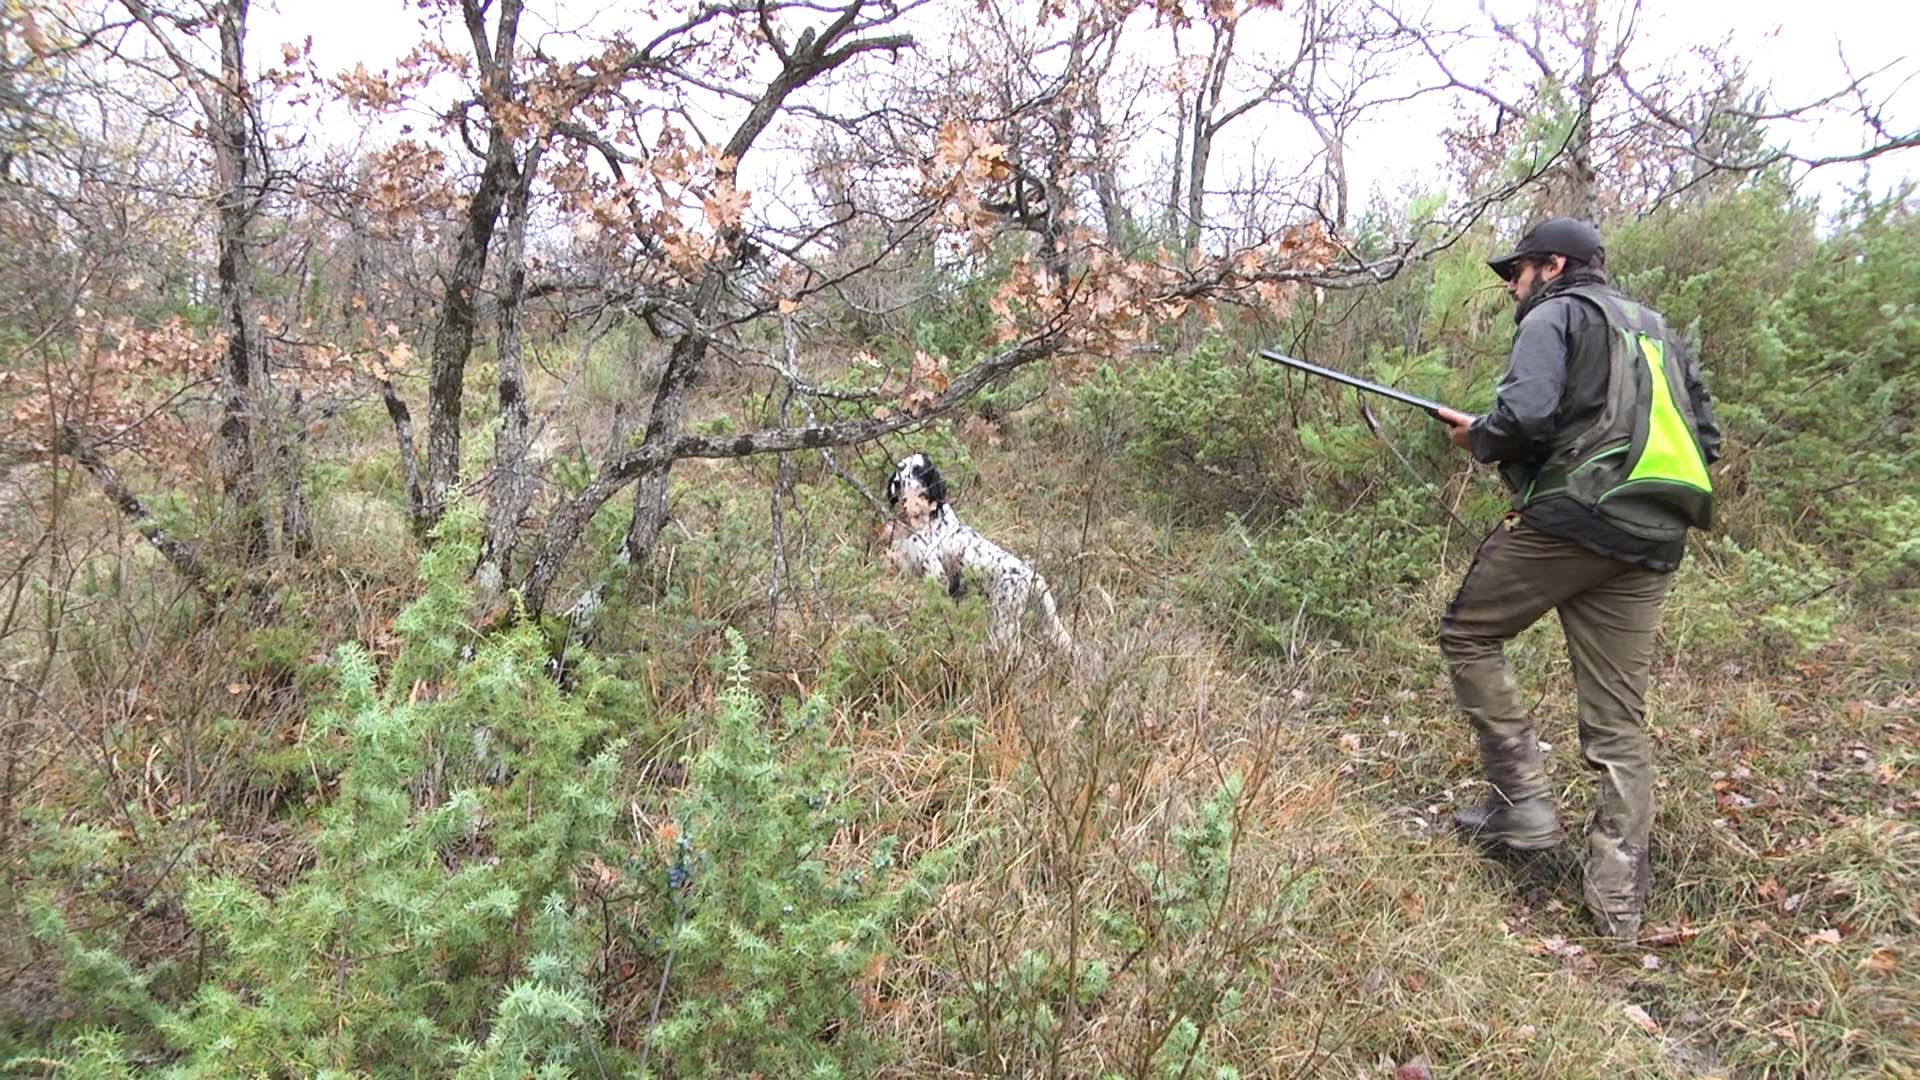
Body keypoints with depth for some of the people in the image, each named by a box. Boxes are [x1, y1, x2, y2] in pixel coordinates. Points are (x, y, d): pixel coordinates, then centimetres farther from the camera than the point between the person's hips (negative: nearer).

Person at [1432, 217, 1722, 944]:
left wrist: (1477, 437, 4)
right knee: (1619, 720, 7)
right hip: (1651, 543, 7)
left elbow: (1526, 414, -15)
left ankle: (1523, 801, 4)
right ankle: (1618, 900, 7)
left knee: (1468, 635, 12)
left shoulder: (1555, 317, 3)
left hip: (1571, 517, -7)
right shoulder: (1657, 330, 27)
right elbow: (1705, 437, 25)